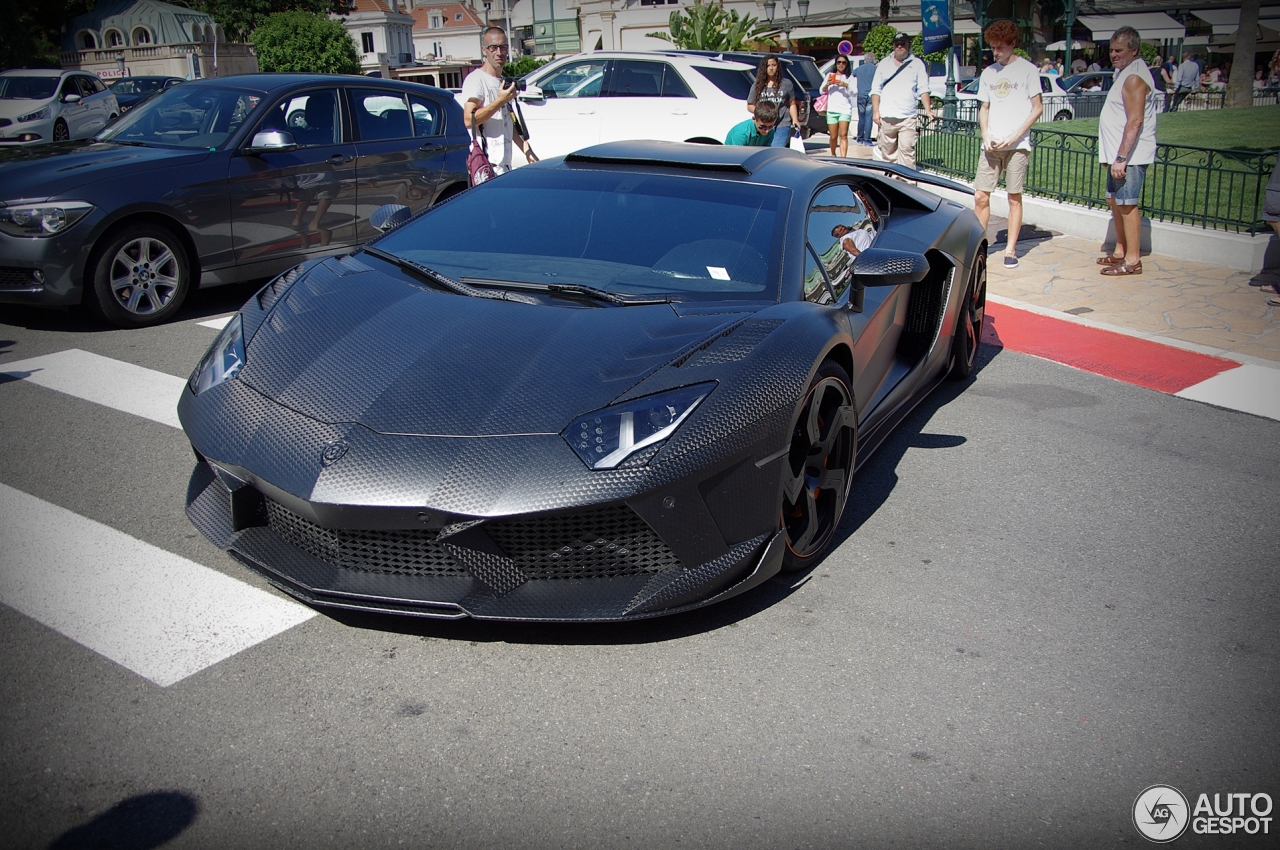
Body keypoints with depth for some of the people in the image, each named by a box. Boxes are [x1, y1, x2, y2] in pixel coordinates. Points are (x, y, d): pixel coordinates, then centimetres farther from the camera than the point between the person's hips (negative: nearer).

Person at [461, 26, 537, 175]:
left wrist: (526, 150, 19)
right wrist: (500, 101, -21)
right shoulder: (476, 79, -7)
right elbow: (469, 120, -20)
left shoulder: (505, 83, 21)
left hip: (505, 163, 9)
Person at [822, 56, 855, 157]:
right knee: (833, 137, 4)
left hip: (845, 109, -2)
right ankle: (833, 155, 27)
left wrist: (846, 85, -20)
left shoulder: (849, 77, 10)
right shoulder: (830, 75, 16)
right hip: (831, 109, 2)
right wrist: (827, 85, -9)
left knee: (843, 136, -14)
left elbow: (854, 92, -1)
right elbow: (822, 91, 13)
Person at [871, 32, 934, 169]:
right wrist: (875, 111, 2)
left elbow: (923, 89, 3)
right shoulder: (884, 63, 14)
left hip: (907, 117, -2)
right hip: (886, 117, 2)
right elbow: (875, 89, 12)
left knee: (907, 150, -11)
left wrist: (928, 110, -9)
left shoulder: (917, 64, 8)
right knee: (887, 152, 6)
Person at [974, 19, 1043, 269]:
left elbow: (1037, 108, -2)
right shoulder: (988, 73, 12)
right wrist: (986, 136, -1)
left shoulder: (1027, 70, -1)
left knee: (1014, 198, 1)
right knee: (980, 196, -1)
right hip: (991, 145, 4)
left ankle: (1011, 249, 7)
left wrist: (1015, 136, -12)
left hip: (1017, 145, -4)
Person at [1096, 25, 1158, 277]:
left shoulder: (1134, 77, -16)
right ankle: (1120, 251, 26)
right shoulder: (1124, 72, 17)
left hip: (1130, 155, -11)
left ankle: (1133, 260, -5)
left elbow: (1135, 121, -24)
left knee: (1127, 204, -8)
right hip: (1120, 153, 11)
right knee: (1115, 201, 16)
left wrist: (1121, 158, -27)